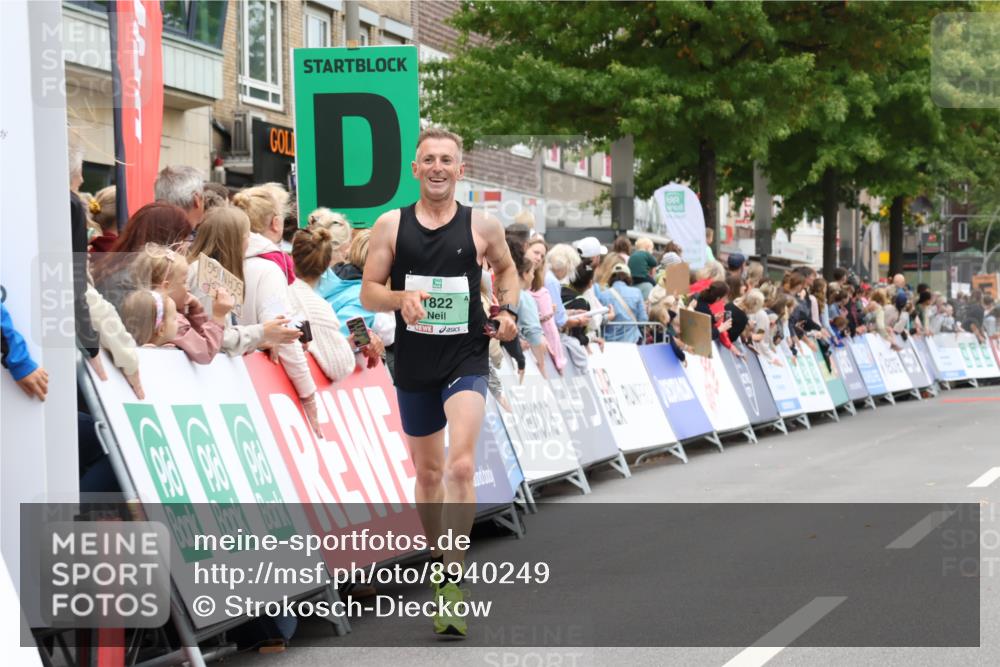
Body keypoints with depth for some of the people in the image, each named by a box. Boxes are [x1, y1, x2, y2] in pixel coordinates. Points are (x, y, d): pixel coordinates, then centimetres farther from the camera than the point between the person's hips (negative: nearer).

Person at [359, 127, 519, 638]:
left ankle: (454, 582, -15)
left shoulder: (482, 226, -1)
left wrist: (508, 309, 0)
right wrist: (400, 298, -20)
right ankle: (442, 564, 34)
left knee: (460, 465, -20)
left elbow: (506, 269, 18)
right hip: (414, 365, 2)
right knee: (427, 472, 15)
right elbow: (368, 292, 1)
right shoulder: (390, 225, 0)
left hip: (466, 360, -2)